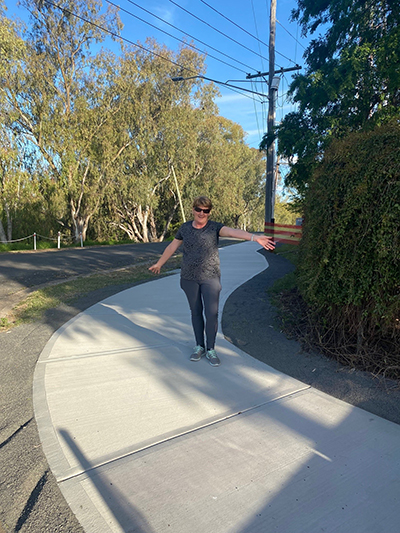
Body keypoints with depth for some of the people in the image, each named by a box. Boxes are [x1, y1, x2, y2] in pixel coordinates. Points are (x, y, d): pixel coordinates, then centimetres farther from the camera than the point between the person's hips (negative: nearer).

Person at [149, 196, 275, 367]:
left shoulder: (215, 227, -7)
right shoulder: (185, 228, 3)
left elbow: (233, 232, -27)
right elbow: (172, 247, 16)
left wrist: (255, 237, -44)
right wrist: (159, 264, 25)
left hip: (210, 278, -2)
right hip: (189, 278, 3)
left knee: (212, 314, -4)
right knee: (196, 312, 12)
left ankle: (210, 350, 14)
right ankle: (199, 346, 26)